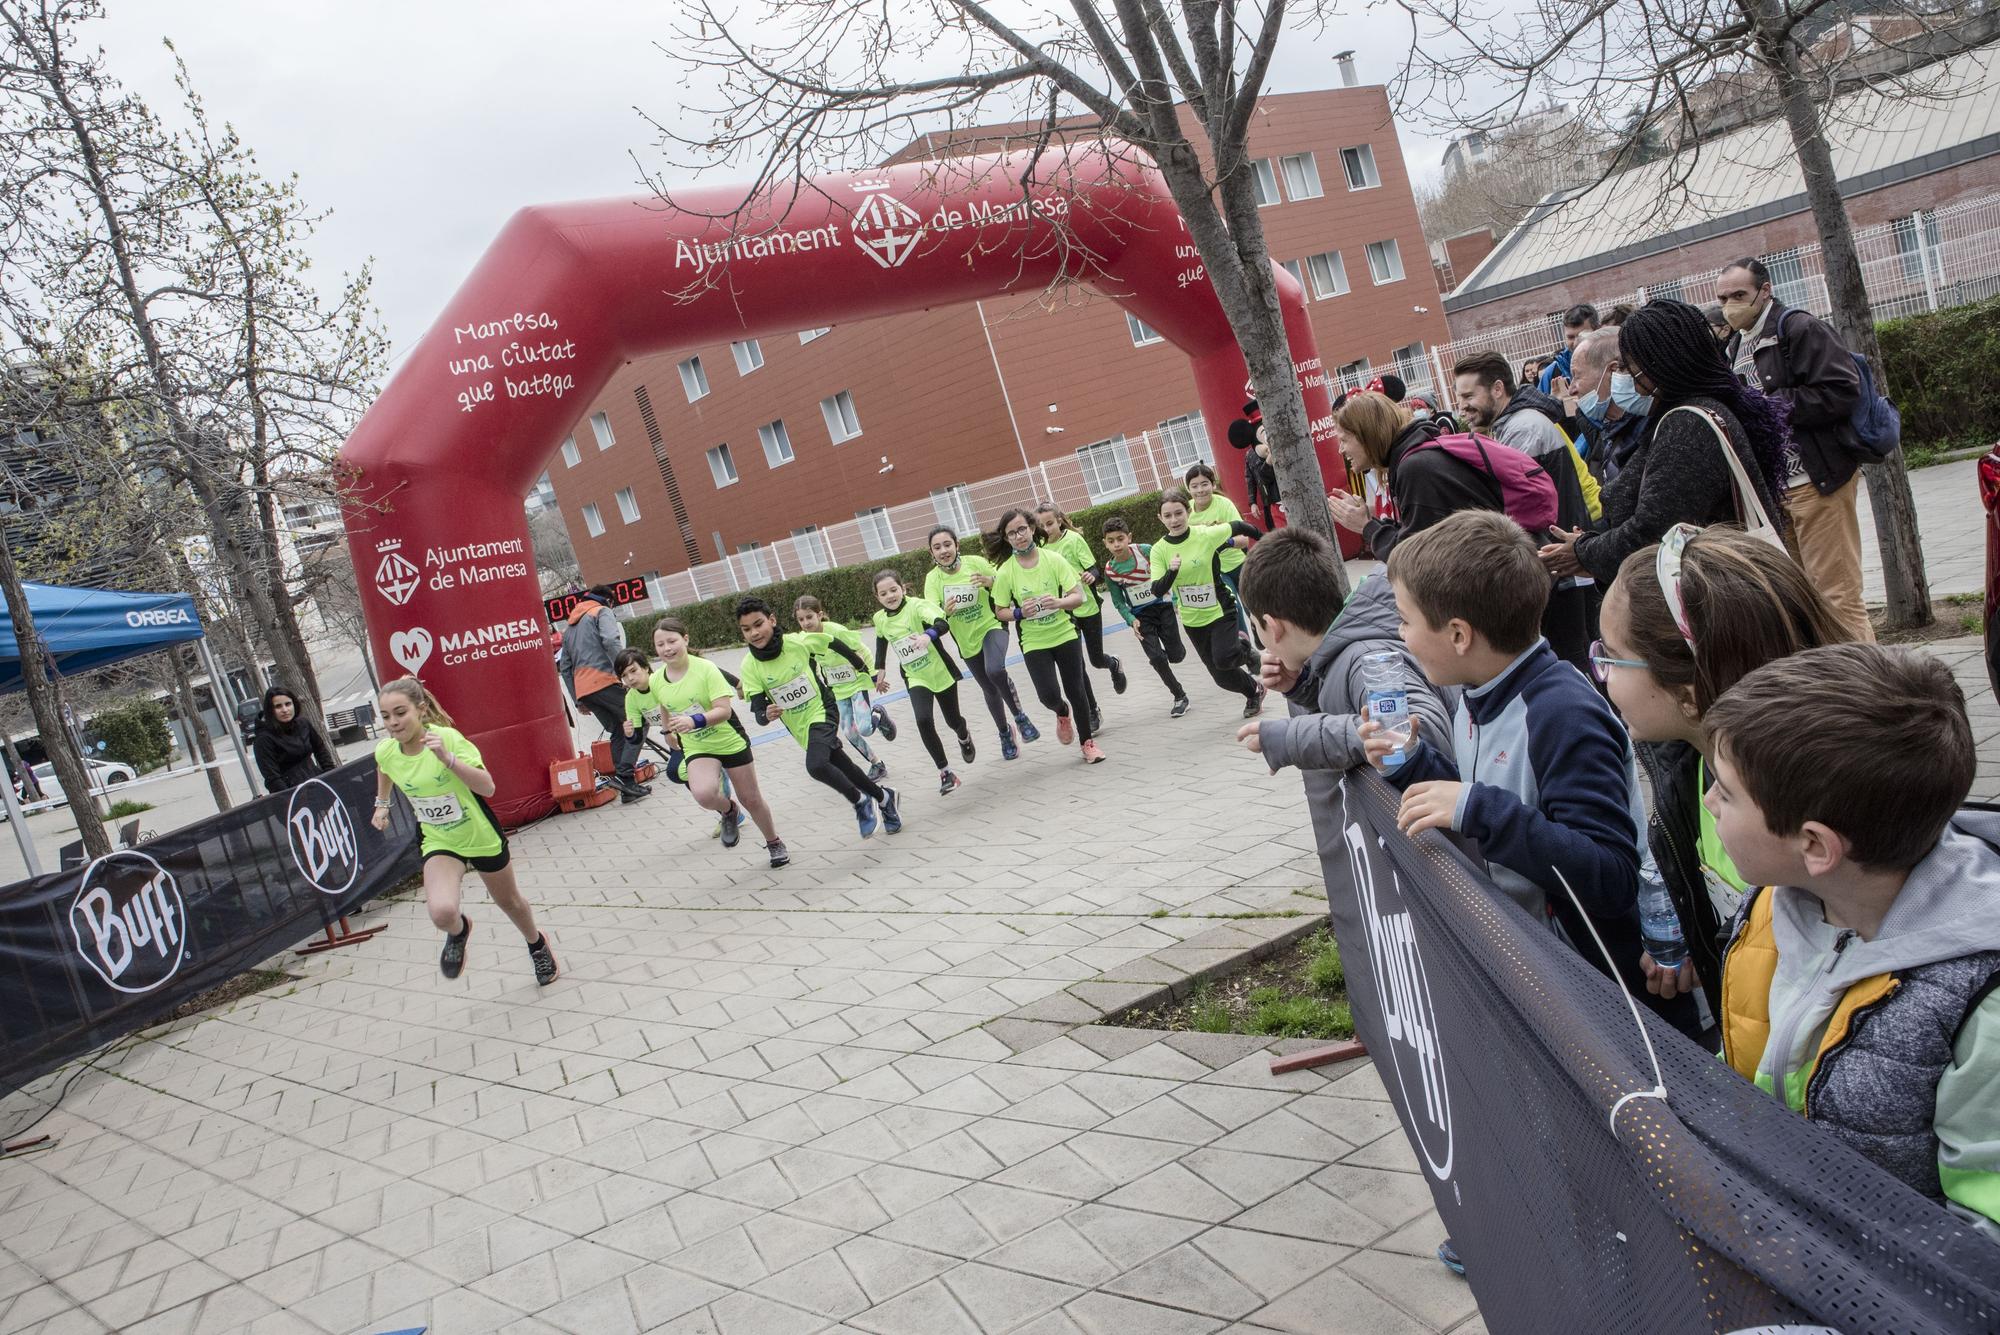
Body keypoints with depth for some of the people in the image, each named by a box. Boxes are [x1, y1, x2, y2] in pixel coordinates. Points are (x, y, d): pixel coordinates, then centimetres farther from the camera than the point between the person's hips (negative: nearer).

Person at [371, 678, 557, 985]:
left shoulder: (447, 738, -25)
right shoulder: (385, 751, -13)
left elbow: (488, 787, -31)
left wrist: (448, 759, -40)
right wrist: (381, 803, 16)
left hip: (481, 836, -2)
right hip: (439, 842, 2)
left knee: (509, 902, 20)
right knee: (442, 912, -26)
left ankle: (537, 944, 53)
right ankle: (458, 932, 12)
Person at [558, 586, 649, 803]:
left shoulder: (570, 626, 30)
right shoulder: (602, 612, 7)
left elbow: (566, 668, 27)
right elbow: (611, 642, -15)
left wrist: (578, 700, 26)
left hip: (582, 690, 7)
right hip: (603, 681, -7)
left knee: (618, 732, 14)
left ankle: (627, 788, 7)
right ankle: (623, 775, -19)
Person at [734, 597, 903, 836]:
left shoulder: (798, 642, -20)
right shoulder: (750, 667, -14)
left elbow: (833, 643, -1)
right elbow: (757, 711, -16)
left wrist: (860, 665, 13)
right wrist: (767, 715, -40)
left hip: (821, 711, -4)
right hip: (799, 726, 4)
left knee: (816, 765, -29)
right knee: (843, 767, 15)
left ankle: (860, 802, -6)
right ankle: (883, 797, 41)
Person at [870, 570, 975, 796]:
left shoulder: (917, 606, -21)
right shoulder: (880, 619, -4)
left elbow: (943, 624, -40)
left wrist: (928, 635, -60)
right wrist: (880, 670, 16)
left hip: (941, 673, -3)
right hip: (916, 679, 3)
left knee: (953, 720, 12)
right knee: (924, 721, -21)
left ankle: (964, 737, 51)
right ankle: (945, 773, -13)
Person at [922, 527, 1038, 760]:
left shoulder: (975, 562, -15)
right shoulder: (932, 579, -10)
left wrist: (991, 582, -28)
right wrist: (945, 613, -42)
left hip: (991, 626, -3)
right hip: (967, 640, 3)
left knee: (995, 670, -33)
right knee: (990, 690, 16)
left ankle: (1020, 716, -10)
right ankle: (1004, 733, 42)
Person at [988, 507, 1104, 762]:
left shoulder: (1053, 558, -10)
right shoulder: (1005, 572, -11)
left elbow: (1078, 595, -9)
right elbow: (1000, 611, -1)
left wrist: (1060, 602, -29)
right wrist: (1020, 613, -21)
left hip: (1064, 634, 1)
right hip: (1034, 643, -1)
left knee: (1076, 690, 6)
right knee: (1049, 695, -13)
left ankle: (1087, 741, 27)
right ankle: (1062, 712, 25)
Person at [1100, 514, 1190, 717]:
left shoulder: (1146, 550, -16)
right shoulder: (1110, 570, -9)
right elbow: (1119, 602, 0)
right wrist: (1131, 620, -14)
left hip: (1163, 606, -1)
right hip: (1140, 615, 1)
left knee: (1176, 656, 0)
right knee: (1157, 658, -9)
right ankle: (1180, 697, 9)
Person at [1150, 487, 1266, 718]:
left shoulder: (1206, 535, -16)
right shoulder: (1159, 550, -9)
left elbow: (1239, 527, -1)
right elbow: (1158, 590, -15)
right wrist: (1171, 572, -34)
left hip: (1220, 610, -3)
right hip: (1193, 621, 3)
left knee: (1223, 659, -25)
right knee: (1222, 677, 9)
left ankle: (1243, 645, 12)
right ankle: (1254, 693, 40)